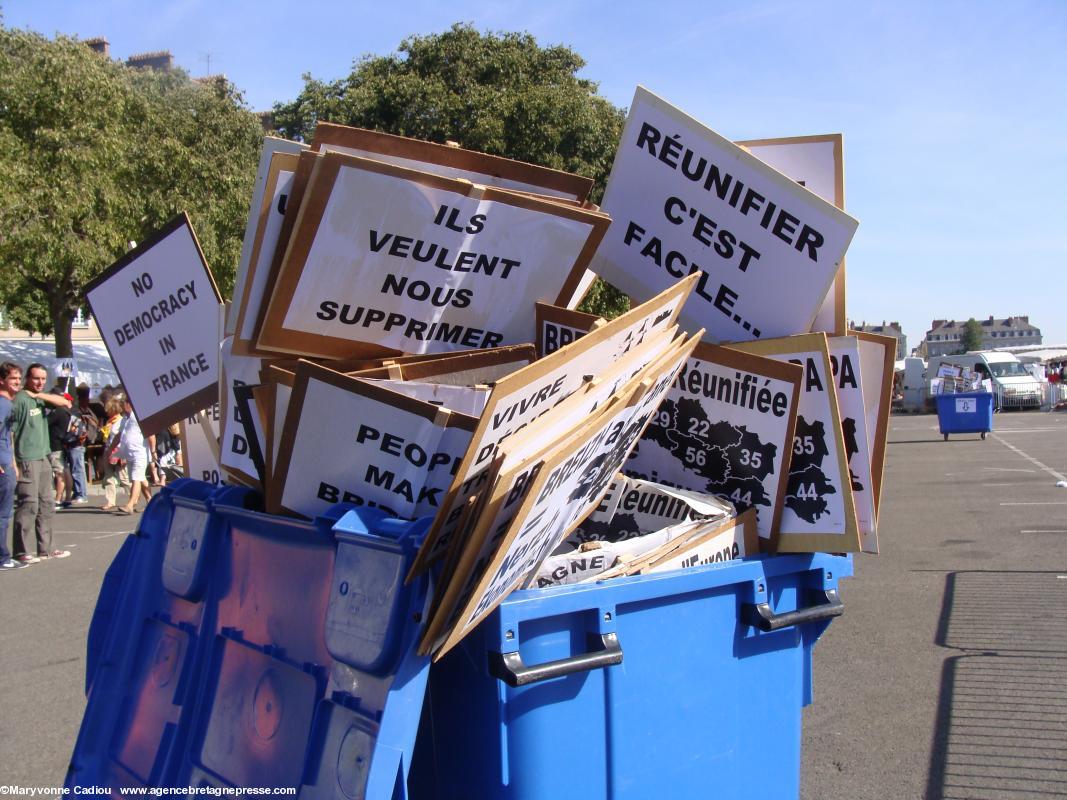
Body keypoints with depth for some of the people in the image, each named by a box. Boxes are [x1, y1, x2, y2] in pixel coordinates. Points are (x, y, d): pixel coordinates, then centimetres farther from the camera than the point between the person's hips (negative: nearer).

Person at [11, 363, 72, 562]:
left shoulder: (41, 398, 12)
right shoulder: (20, 400, -11)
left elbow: (66, 403, 3)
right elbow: (9, 432, -14)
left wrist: (40, 395, -6)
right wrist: (13, 463, -19)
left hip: (43, 458, 8)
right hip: (27, 460, -8)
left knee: (47, 505, 12)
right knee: (28, 505, -8)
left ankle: (45, 549, 20)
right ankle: (21, 552, -1)